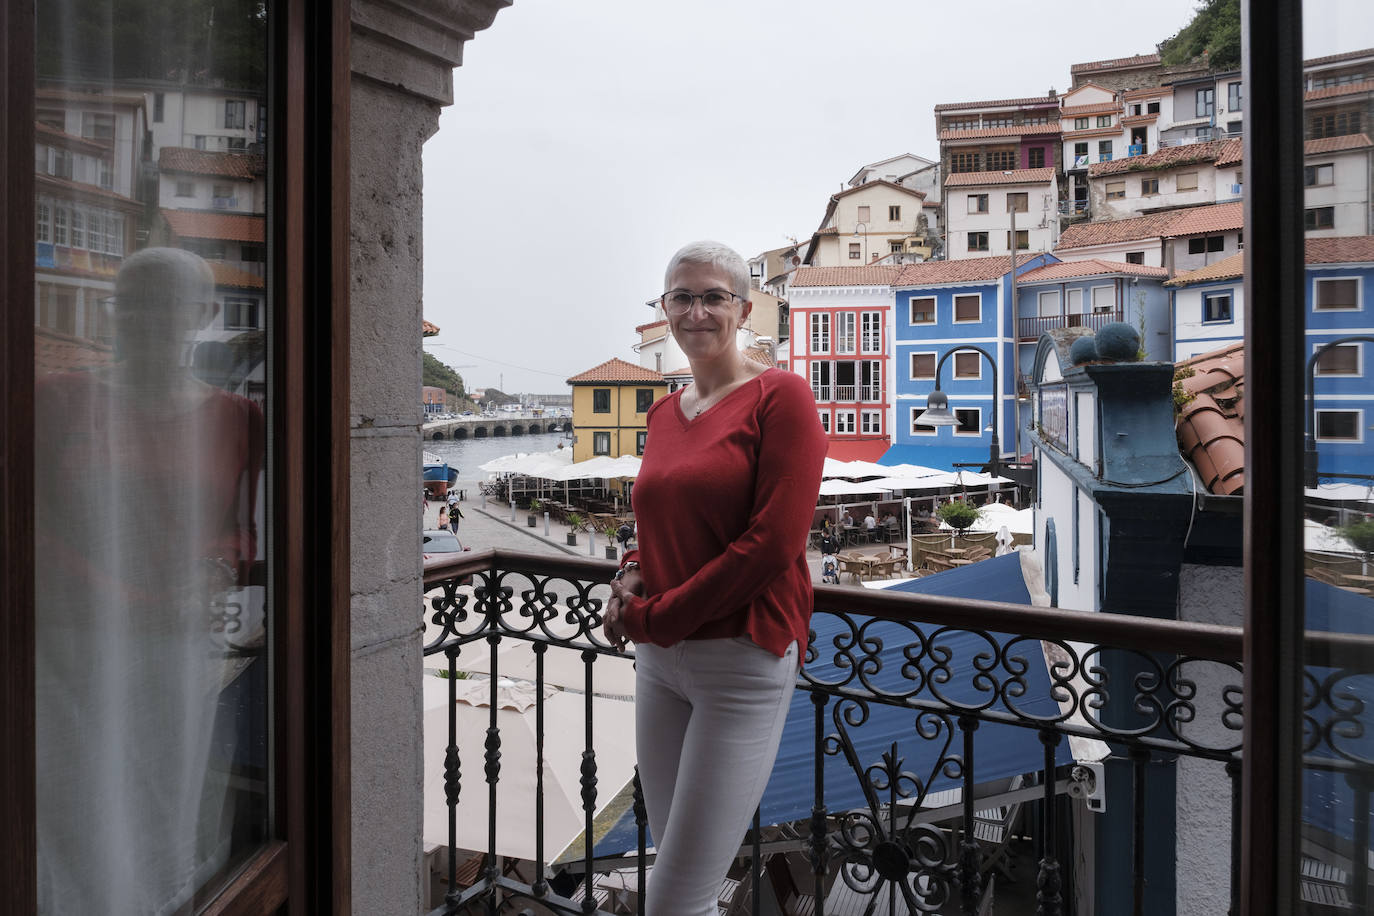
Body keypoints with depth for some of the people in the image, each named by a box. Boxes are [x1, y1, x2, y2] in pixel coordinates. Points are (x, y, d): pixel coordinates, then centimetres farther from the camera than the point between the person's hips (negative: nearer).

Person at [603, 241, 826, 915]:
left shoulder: (780, 396, -9)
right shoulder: (664, 412, 12)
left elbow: (773, 543, -17)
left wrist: (656, 615, -13)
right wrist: (631, 574, 1)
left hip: (743, 660, -7)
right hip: (658, 660, 7)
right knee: (673, 861, 17)